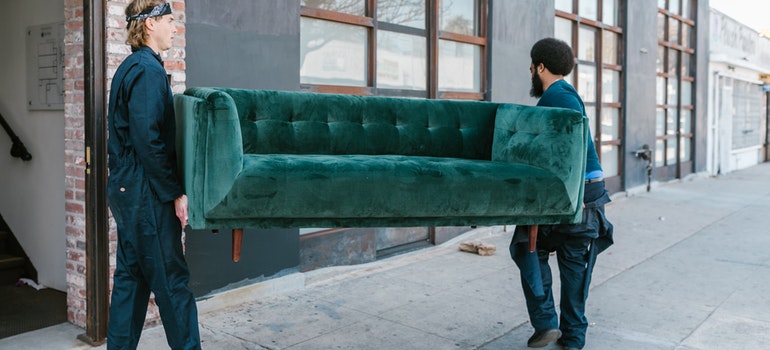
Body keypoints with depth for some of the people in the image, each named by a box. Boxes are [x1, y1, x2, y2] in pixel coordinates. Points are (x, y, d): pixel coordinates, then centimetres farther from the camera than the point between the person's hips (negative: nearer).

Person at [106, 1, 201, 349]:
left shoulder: (129, 67, 17)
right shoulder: (149, 69, -14)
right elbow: (148, 140, -22)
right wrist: (176, 193, -17)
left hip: (126, 190, 10)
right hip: (146, 193, -10)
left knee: (131, 277, 14)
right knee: (171, 280, -1)